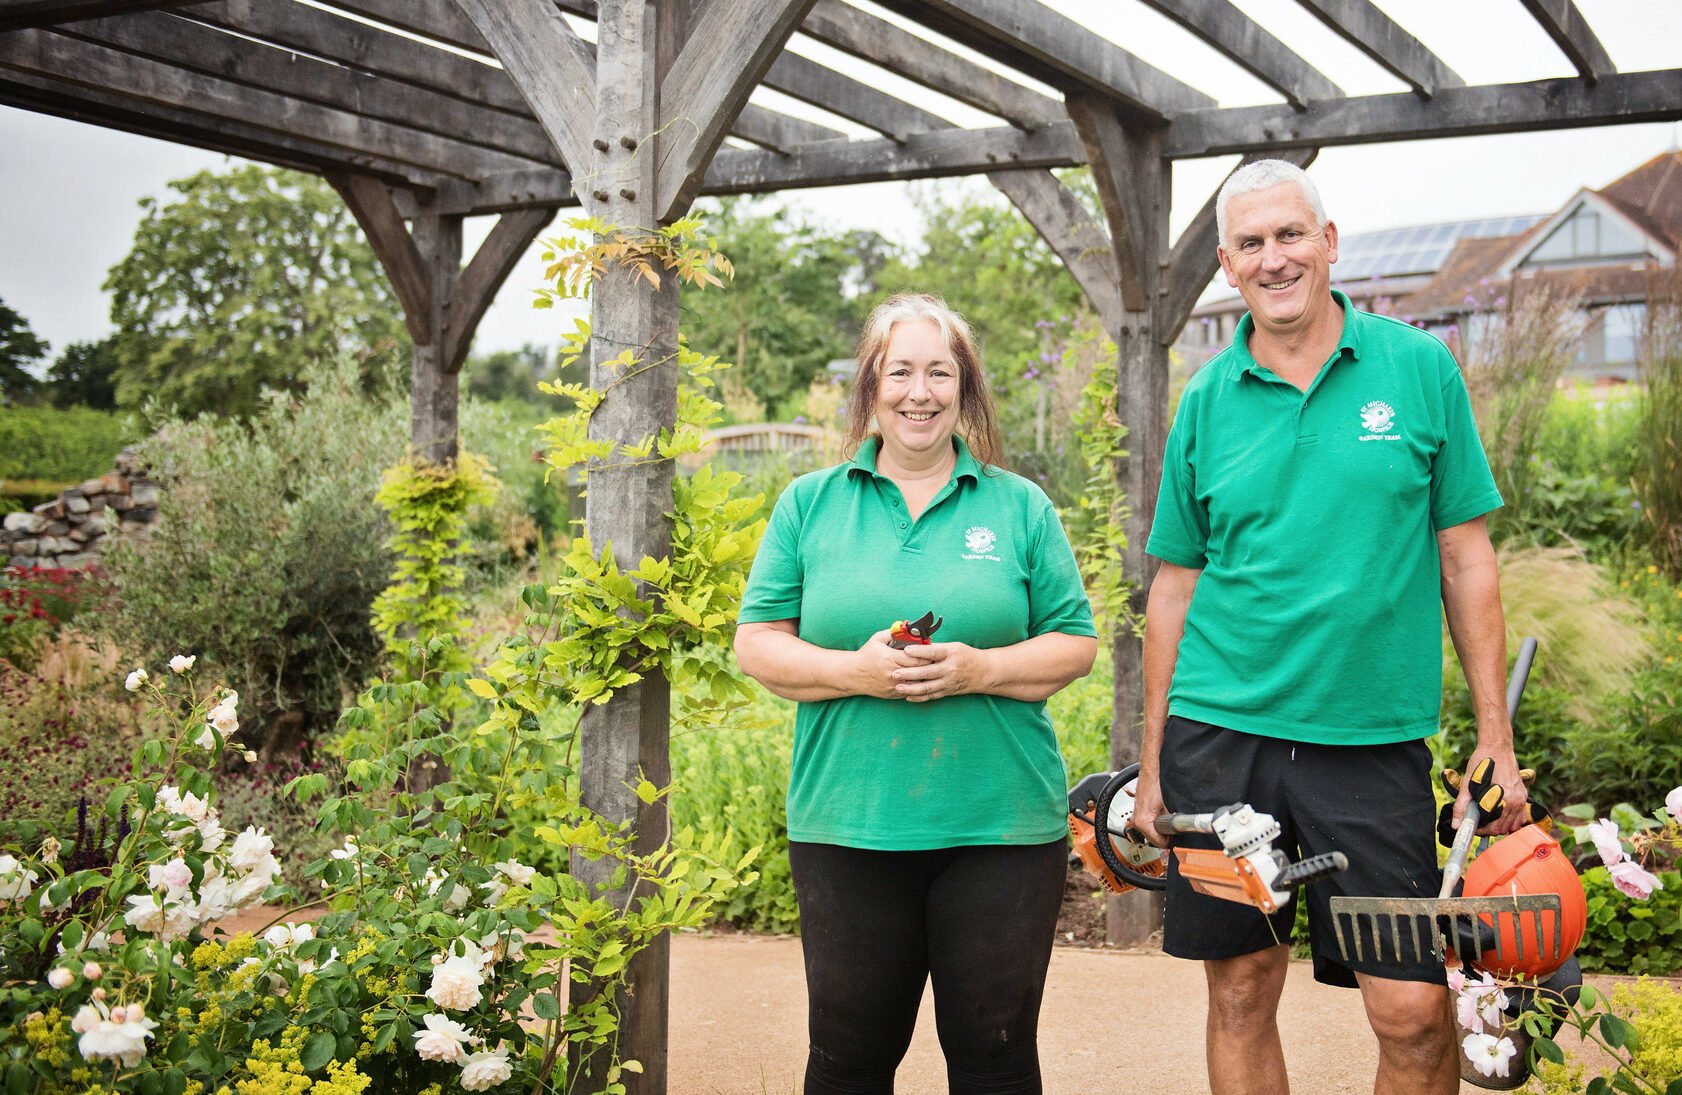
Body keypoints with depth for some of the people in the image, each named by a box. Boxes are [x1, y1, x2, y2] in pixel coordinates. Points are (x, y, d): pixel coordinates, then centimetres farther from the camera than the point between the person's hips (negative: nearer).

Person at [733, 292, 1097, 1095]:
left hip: (1001, 824, 0)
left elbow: (1075, 644, 5)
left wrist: (982, 669, -13)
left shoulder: (1019, 507, 7)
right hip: (846, 825, 0)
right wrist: (853, 671, -13)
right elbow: (757, 643, 5)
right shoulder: (809, 505, 8)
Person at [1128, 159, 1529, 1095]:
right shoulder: (1209, 399, 5)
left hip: (1375, 739, -1)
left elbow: (1465, 559, 3)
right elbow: (1177, 585, 9)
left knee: (1413, 1008, -3)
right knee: (1241, 995, 10)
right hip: (1219, 735, 2)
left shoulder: (1420, 368, 1)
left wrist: (1497, 740, 0)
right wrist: (1153, 762, 9)